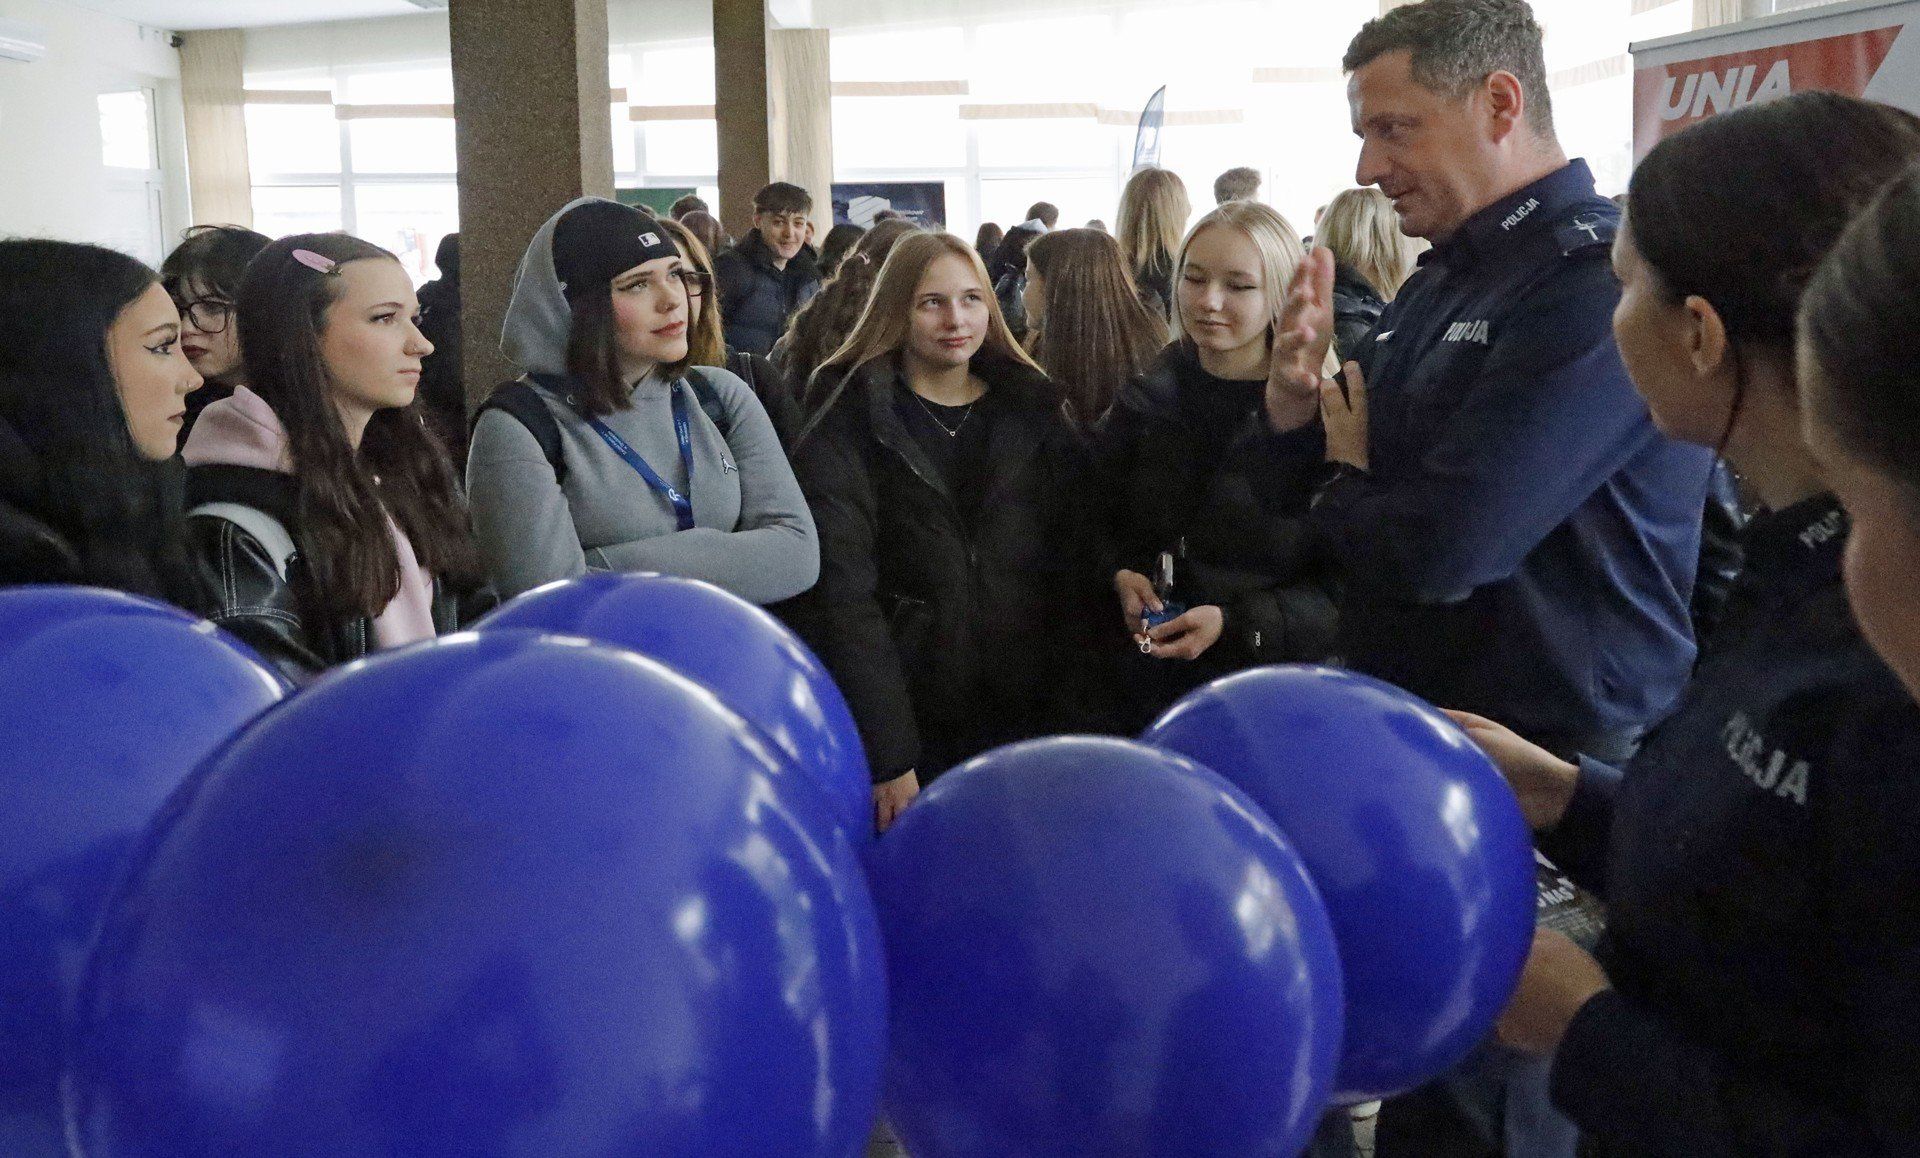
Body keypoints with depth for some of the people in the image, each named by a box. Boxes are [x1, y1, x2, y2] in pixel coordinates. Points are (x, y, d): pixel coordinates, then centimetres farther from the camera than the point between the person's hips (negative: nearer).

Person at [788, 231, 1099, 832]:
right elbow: (842, 595, -11)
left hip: (1027, 723, 3)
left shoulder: (1033, 413, 7)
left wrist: (1071, 707, -3)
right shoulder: (847, 429, -4)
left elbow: (1072, 570, 6)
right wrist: (888, 753, -18)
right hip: (911, 732, -3)